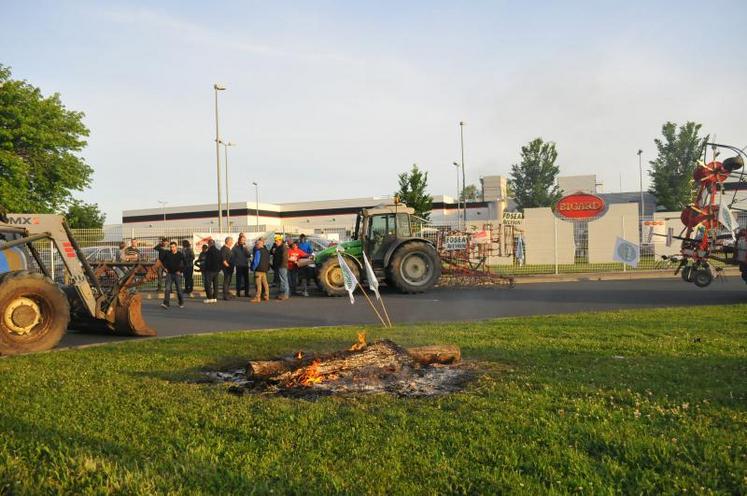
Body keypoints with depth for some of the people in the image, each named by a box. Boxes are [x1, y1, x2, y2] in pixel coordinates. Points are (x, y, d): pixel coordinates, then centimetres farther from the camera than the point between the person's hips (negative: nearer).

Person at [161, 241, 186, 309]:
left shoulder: (180, 254, -2)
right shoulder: (167, 254, 2)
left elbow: (185, 264, 2)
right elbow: (162, 260, 18)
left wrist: (180, 271, -4)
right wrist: (165, 268, 9)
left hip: (177, 274, -1)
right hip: (169, 274, 1)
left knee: (179, 289, 5)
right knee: (167, 289, -9)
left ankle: (181, 303, 20)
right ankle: (166, 304, -15)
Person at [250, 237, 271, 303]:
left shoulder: (258, 251, -13)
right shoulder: (266, 251, 13)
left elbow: (256, 261, -17)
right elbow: (268, 260, 17)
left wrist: (253, 268, -7)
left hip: (259, 269, -9)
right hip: (265, 269, 9)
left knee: (258, 284, -7)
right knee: (265, 283, 13)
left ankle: (257, 298, -8)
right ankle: (266, 296, 18)